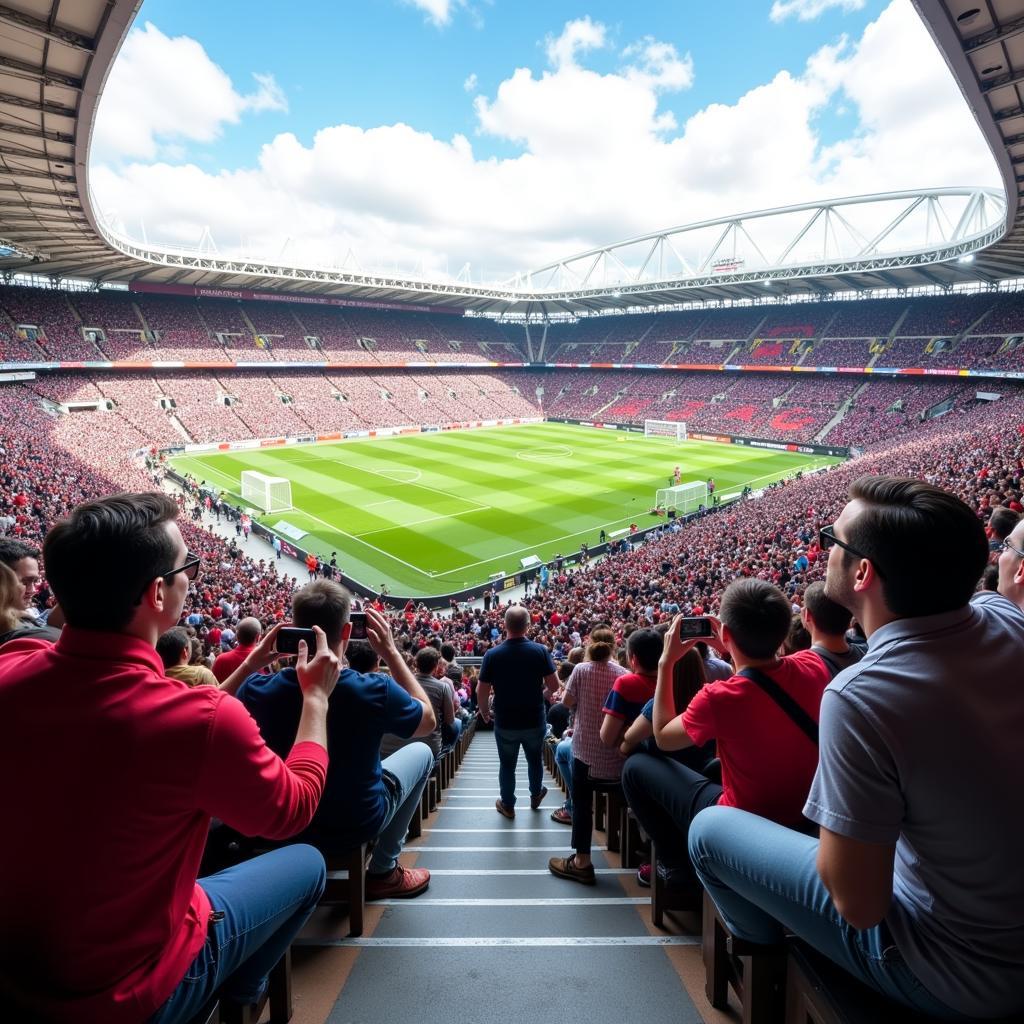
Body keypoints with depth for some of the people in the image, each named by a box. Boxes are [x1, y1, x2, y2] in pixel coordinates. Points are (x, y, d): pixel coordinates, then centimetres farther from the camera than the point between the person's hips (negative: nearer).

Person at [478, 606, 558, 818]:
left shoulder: (493, 654, -15)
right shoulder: (540, 651, -14)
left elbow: (482, 690, -10)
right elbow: (554, 685, -10)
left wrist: (484, 711, 8)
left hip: (505, 723, -1)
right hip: (535, 721, 1)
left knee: (507, 765, 19)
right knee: (534, 759, 26)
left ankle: (507, 805, 34)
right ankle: (535, 795, 46)